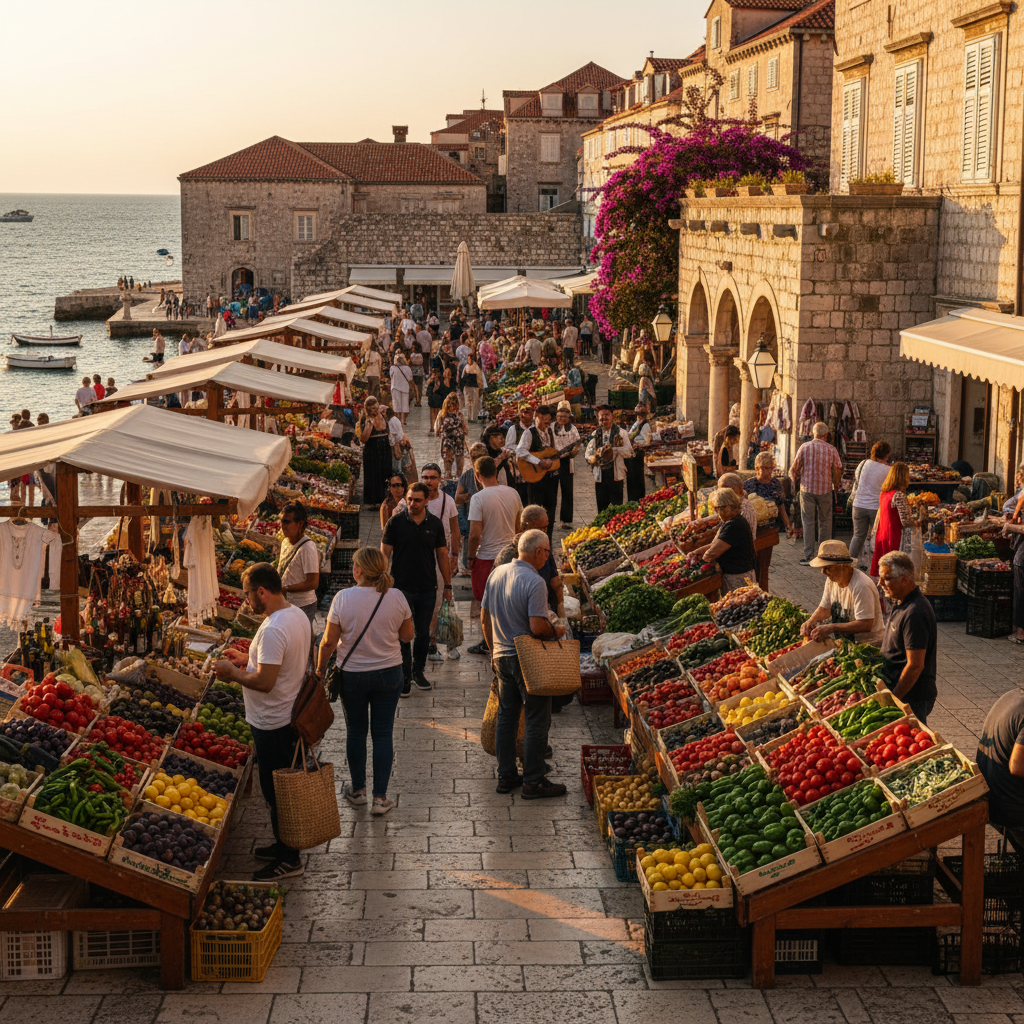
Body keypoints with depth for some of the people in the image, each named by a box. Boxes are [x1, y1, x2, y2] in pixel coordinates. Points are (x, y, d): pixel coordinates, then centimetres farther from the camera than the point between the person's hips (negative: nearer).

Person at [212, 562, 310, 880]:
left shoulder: (273, 630, -27)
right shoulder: (297, 615, 4)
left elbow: (265, 682, -30)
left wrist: (232, 673, -14)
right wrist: (248, 659, 14)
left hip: (272, 723, -10)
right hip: (291, 715, 10)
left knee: (276, 791, 2)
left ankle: (288, 860, 12)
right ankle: (284, 844, 34)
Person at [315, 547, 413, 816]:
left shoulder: (343, 598, -16)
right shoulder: (396, 597, -11)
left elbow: (329, 641, -10)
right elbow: (408, 635, 1)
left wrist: (320, 668, 5)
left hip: (352, 675, -1)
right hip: (388, 673, 1)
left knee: (356, 731, 16)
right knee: (383, 733, 9)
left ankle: (357, 790, 30)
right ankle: (380, 798, 11)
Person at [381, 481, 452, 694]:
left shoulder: (435, 523, 3)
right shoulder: (396, 522, -5)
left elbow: (442, 555, 10)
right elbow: (384, 554, -1)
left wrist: (448, 584, 10)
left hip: (427, 589, 3)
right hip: (401, 587, -3)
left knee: (423, 633, 11)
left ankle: (418, 671, 27)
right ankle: (405, 678, 4)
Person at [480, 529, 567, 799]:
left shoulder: (497, 574, 4)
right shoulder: (534, 582, -20)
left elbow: (484, 618, 10)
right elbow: (537, 627, -25)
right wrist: (556, 631, -4)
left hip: (502, 656, 8)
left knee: (506, 717, 15)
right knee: (537, 721, 2)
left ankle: (506, 776, 22)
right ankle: (533, 782, 6)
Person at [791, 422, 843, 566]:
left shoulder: (804, 447, -3)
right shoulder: (831, 450, -1)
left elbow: (794, 469, -1)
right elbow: (837, 471, 2)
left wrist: (796, 480, 19)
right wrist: (836, 485, 20)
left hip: (807, 489, 0)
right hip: (825, 489, 0)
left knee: (808, 522, 2)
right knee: (825, 521, 11)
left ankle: (808, 556, -1)